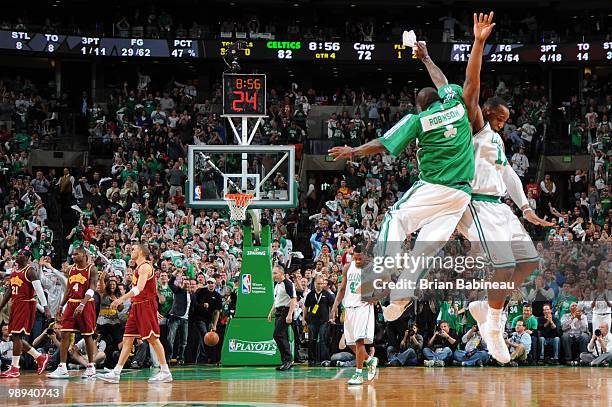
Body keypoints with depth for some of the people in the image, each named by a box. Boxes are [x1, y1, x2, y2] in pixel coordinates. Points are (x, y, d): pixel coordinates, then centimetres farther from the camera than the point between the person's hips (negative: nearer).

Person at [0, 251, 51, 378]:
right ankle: (40, 358, 21)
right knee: (15, 337, 8)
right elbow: (10, 290, 22)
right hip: (15, 305, 9)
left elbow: (39, 290, -18)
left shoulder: (30, 271, -11)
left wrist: (46, 308, -25)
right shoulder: (14, 270, 15)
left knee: (16, 335, -12)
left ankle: (14, 369, -8)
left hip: (26, 305, -9)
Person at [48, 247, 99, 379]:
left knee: (88, 336, 1)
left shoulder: (91, 269, -7)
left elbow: (91, 290, -16)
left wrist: (82, 305, -27)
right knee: (64, 334, -4)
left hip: (86, 305, -6)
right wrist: (61, 306, 13)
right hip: (71, 303, 6)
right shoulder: (71, 269, 12)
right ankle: (62, 368, -5)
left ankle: (91, 367, 12)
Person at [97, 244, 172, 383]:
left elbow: (140, 288, -25)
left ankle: (165, 372, -3)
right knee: (127, 339, 4)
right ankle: (116, 373, 2)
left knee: (152, 338, -7)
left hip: (146, 305, -10)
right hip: (136, 306, 10)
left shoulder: (145, 267, -12)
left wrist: (122, 299, -31)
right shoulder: (139, 268, 19)